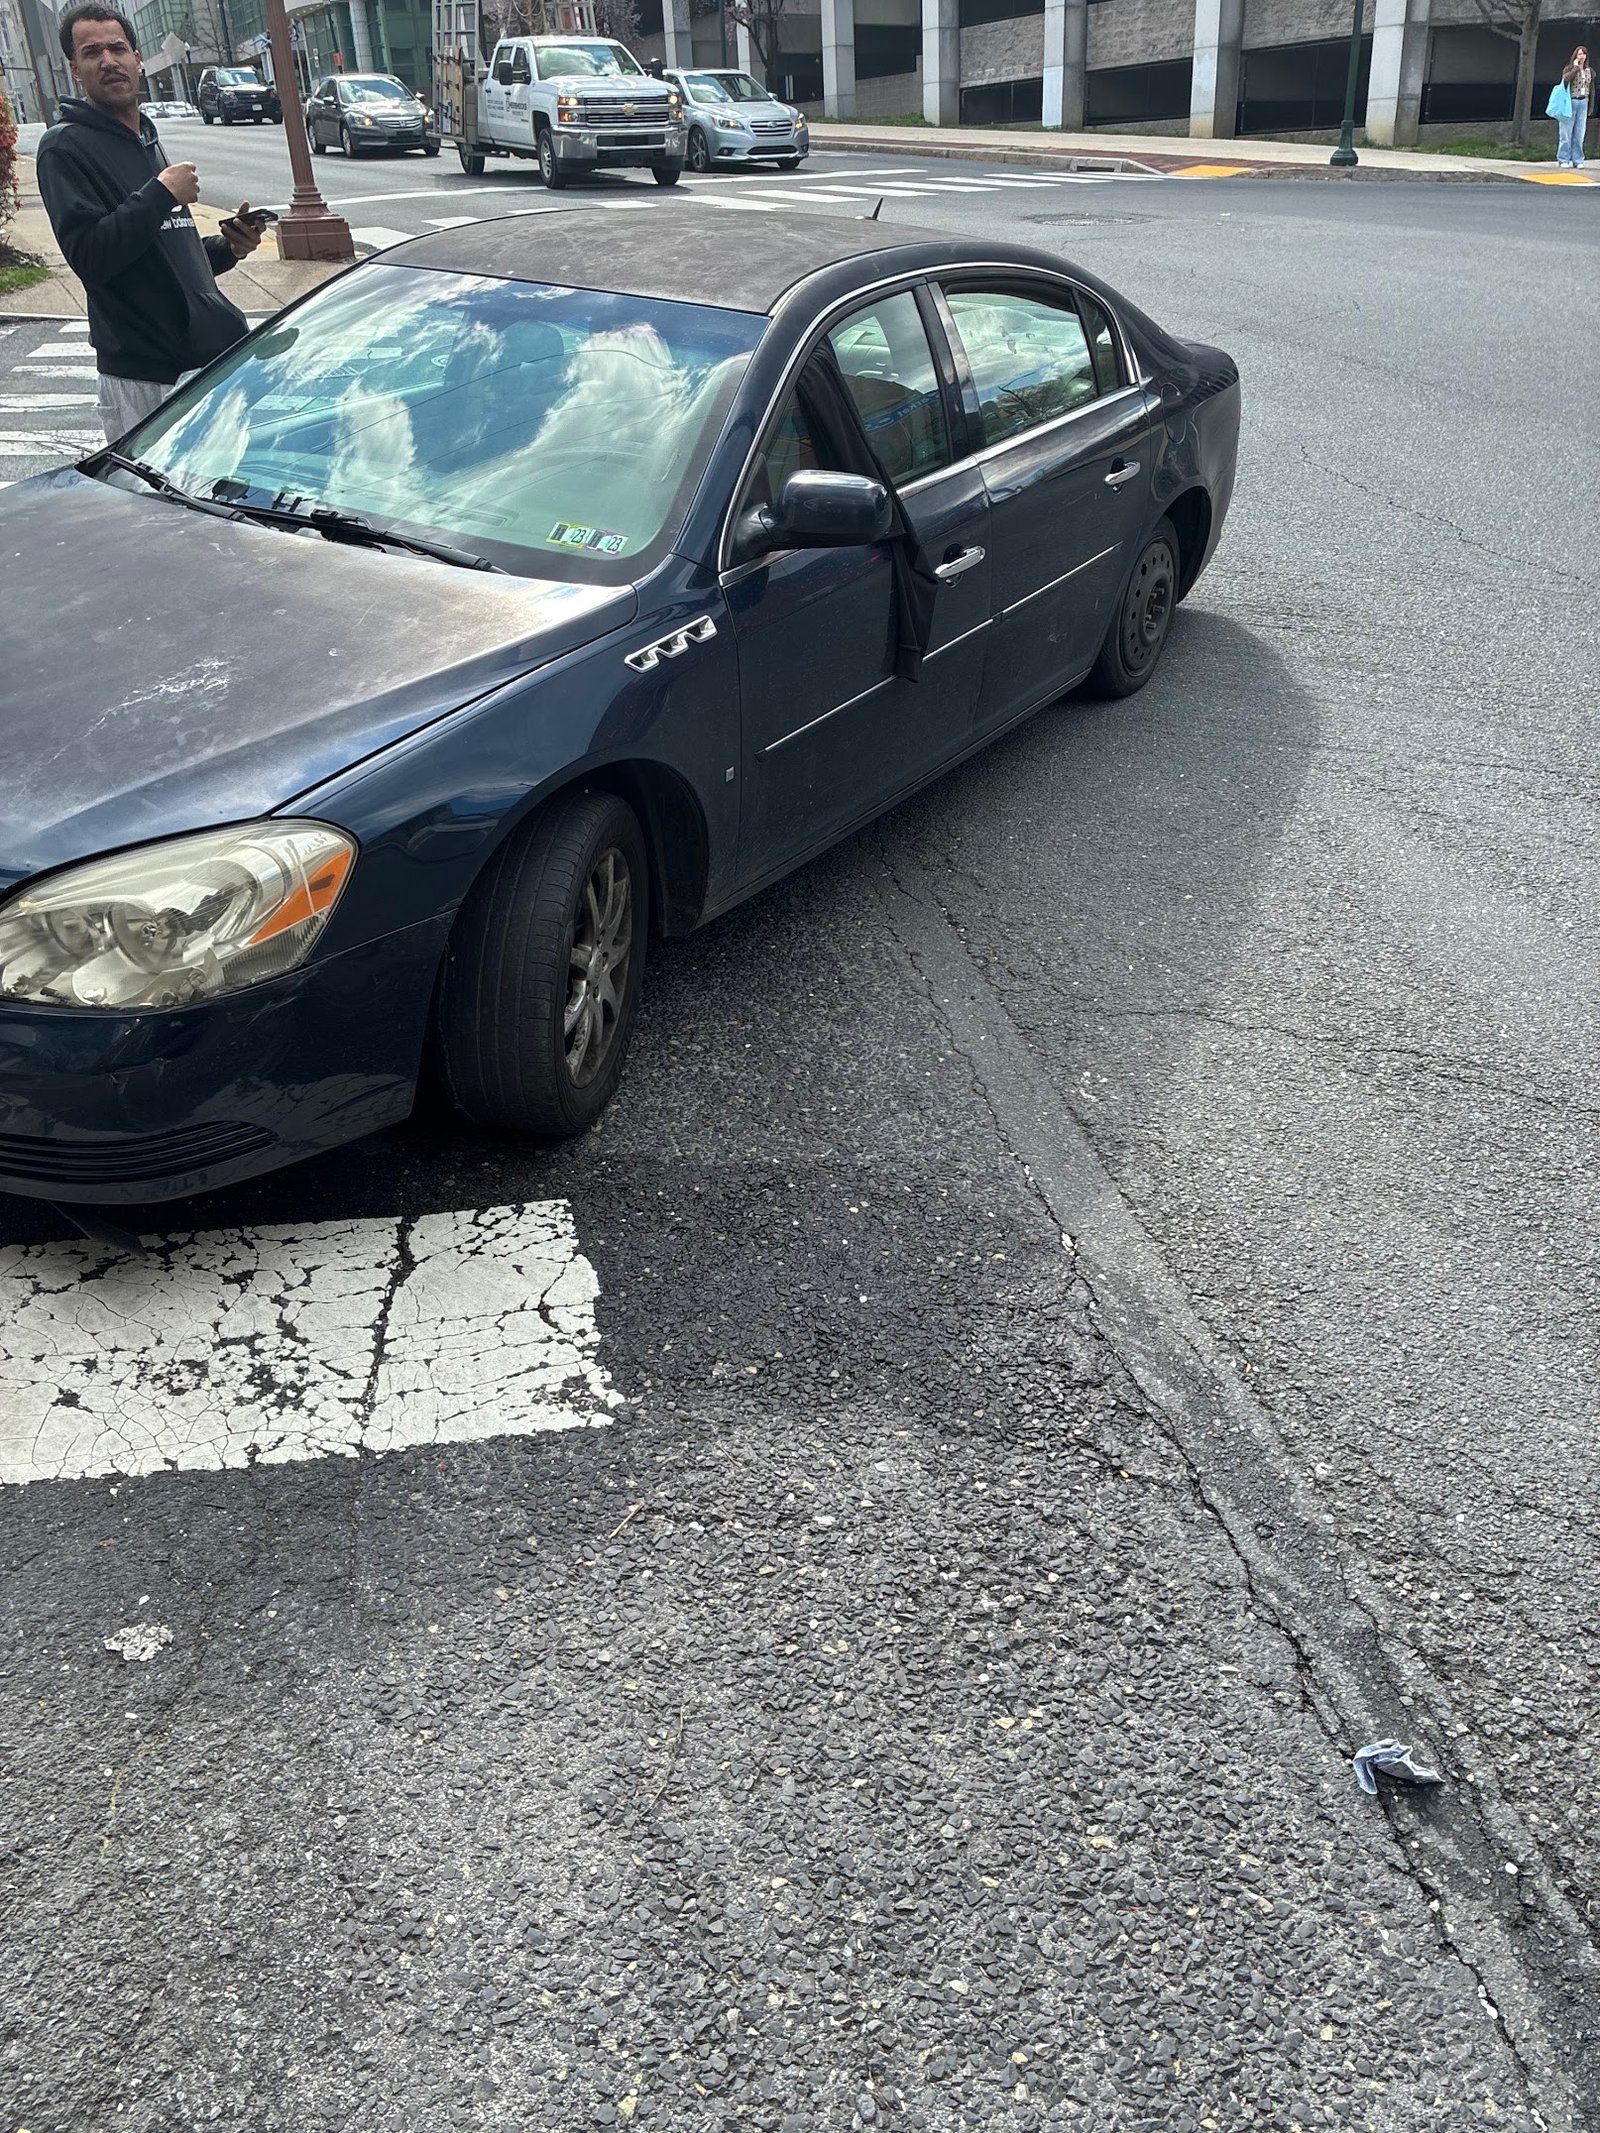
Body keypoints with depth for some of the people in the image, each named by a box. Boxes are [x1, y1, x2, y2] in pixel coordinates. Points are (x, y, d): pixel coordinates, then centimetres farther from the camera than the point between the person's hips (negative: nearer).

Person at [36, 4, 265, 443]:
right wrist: (161, 193, -17)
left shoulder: (147, 140, 21)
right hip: (144, 378, -8)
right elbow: (90, 257, -20)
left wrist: (227, 249, 8)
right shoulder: (65, 147, -6)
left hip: (214, 355, 8)